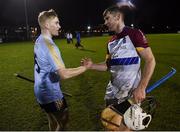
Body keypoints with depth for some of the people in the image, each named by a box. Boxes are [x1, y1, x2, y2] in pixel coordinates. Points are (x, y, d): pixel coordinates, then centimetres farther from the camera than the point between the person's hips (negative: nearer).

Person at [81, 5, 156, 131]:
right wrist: (92, 65, -3)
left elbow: (150, 61, -14)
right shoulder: (111, 42, 11)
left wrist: (141, 88, -21)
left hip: (130, 92, -7)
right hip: (113, 90, 7)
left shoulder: (134, 34, -11)